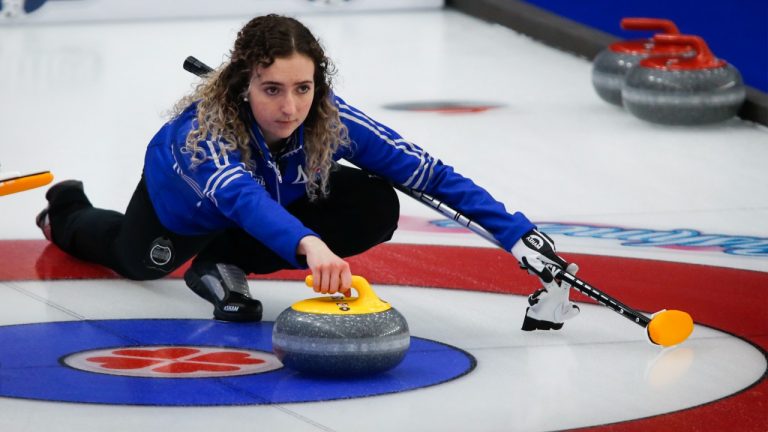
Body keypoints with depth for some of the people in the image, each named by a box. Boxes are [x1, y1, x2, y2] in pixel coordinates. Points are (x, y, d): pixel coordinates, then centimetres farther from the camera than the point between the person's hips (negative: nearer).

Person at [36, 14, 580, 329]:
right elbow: (238, 196, -68)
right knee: (137, 260, 27)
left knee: (377, 208, -23)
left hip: (279, 202, 2)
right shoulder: (203, 127, -48)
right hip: (180, 201, -2)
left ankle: (224, 263, -5)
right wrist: (307, 244, -86)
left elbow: (432, 174, -41)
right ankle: (70, 213, 62)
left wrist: (519, 235, -50)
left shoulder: (331, 121, -40)